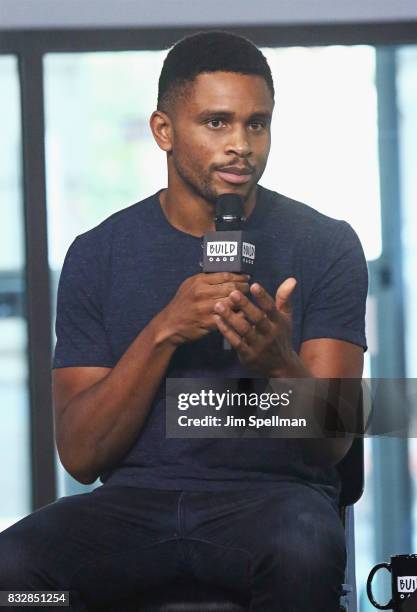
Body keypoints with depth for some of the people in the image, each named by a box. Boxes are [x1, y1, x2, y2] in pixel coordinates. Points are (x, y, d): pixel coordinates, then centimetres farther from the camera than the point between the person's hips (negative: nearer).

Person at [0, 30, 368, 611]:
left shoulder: (327, 245, 5)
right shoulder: (99, 254, 7)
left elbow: (333, 442, -2)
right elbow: (80, 454, 0)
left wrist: (279, 365, -24)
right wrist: (163, 332, -15)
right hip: (138, 495, 1)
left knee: (304, 552, -38)